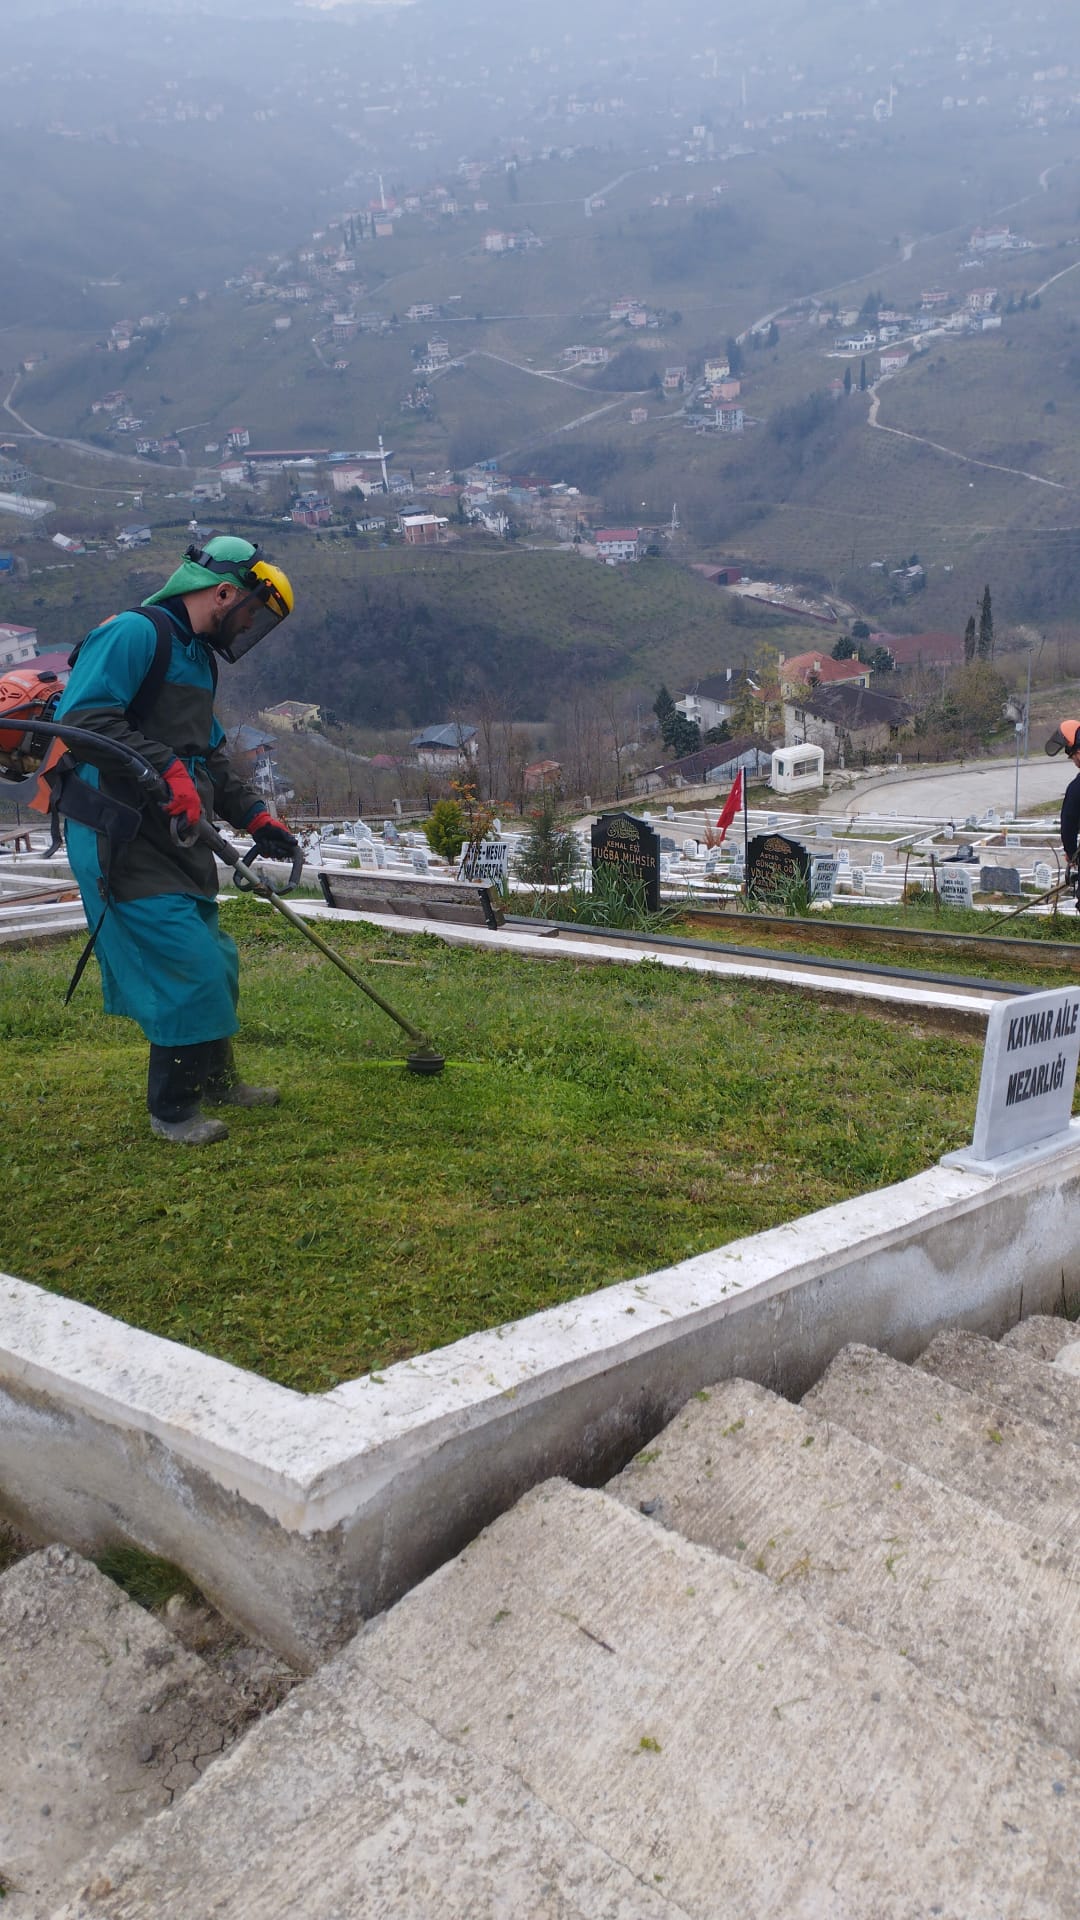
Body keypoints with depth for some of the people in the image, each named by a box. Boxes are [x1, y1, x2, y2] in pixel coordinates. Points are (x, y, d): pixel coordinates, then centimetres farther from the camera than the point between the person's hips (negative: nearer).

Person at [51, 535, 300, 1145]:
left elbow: (210, 756, 24)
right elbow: (83, 717, -24)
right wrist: (168, 769, -30)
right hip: (125, 841, -10)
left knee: (213, 964, 17)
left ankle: (216, 1079, 36)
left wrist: (255, 816, 11)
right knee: (185, 965, -10)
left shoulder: (199, 658, 19)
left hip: (179, 840, 10)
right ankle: (173, 1110, 5)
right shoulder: (136, 632, -12)